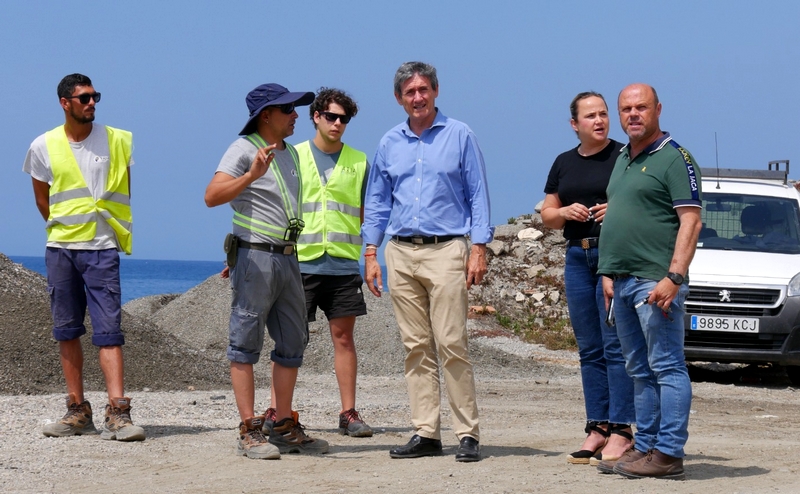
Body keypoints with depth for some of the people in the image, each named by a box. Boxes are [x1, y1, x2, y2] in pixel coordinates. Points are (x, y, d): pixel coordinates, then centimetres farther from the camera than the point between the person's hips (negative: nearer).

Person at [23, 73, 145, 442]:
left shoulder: (120, 141, 0)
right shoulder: (43, 146, 4)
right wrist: (64, 228, 13)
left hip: (102, 249, -2)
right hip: (60, 249, 3)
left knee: (108, 330, -10)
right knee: (67, 331, 6)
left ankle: (117, 414, -14)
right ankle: (77, 410, 14)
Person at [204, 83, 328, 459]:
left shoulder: (290, 153, 17)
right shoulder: (244, 149, -8)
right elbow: (212, 196, -21)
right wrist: (251, 175, -32)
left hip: (288, 258, 9)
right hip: (255, 257, -8)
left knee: (293, 342, 9)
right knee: (246, 343, -5)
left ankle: (284, 428, 16)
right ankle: (249, 432, -5)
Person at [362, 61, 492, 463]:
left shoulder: (460, 136, 3)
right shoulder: (389, 144, 13)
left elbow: (477, 196, 2)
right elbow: (376, 203, 18)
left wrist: (479, 249, -6)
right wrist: (370, 255, 9)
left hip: (445, 250, -4)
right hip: (400, 253, 4)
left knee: (451, 344, -10)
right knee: (416, 347, 4)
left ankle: (468, 434, -6)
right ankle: (425, 433, 7)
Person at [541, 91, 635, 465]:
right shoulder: (564, 164, 15)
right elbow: (547, 216, 17)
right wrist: (565, 212, -3)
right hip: (577, 256, 6)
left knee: (616, 345, -9)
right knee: (589, 349, 7)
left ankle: (620, 431, -8)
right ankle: (597, 428, 11)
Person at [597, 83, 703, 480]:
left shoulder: (674, 158, -8)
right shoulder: (622, 160, 18)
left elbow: (691, 221, -14)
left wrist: (673, 277, -22)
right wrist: (610, 274, 17)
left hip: (655, 282, -9)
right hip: (624, 282, 9)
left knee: (667, 368, -7)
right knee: (640, 371, 12)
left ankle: (668, 454, -7)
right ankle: (645, 447, 17)